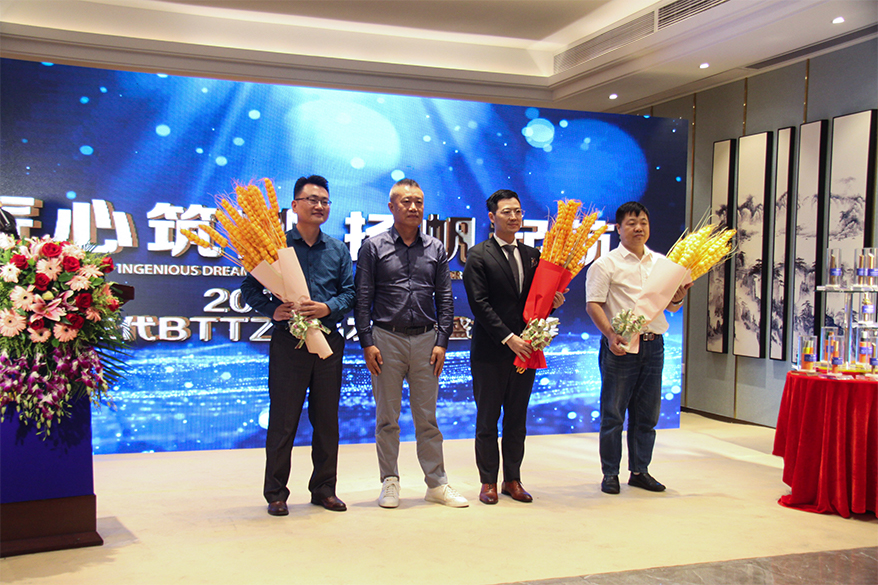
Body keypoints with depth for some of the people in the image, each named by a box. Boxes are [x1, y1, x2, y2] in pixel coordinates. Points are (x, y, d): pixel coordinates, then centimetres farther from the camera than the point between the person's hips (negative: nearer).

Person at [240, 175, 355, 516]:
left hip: (328, 340, 4)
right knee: (282, 420, 0)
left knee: (327, 418, 9)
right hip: (288, 342, -3)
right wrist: (272, 309, -15)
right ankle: (276, 493, 11)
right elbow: (250, 288, 1)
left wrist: (329, 308, -10)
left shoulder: (338, 250, 12)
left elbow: (350, 292, 9)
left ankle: (324, 488, 21)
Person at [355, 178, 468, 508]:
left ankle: (437, 483, 13)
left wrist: (441, 341, 0)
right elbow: (362, 298, 0)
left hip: (425, 339, 2)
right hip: (387, 338, -2)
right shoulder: (373, 247, 4)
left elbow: (445, 298, 9)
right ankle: (390, 482, 14)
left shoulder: (435, 249, 11)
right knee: (387, 416, 4)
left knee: (427, 416, 6)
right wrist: (367, 342, -8)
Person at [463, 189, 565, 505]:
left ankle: (512, 480, 22)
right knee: (487, 420, 5)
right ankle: (488, 482, 15)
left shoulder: (533, 255, 11)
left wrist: (553, 303, -7)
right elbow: (480, 304, -12)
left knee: (517, 419, 12)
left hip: (525, 349, 5)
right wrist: (508, 338, -18)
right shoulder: (479, 256, -5)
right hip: (490, 352, -5)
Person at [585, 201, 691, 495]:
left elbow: (672, 306, 17)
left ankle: (640, 471, 22)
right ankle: (610, 473, 12)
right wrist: (611, 335, -22)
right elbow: (593, 304, -9)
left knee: (647, 413, 10)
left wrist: (679, 295, -6)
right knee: (613, 413, 1)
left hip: (653, 345, 5)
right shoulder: (606, 264, -2)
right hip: (621, 346, -5)